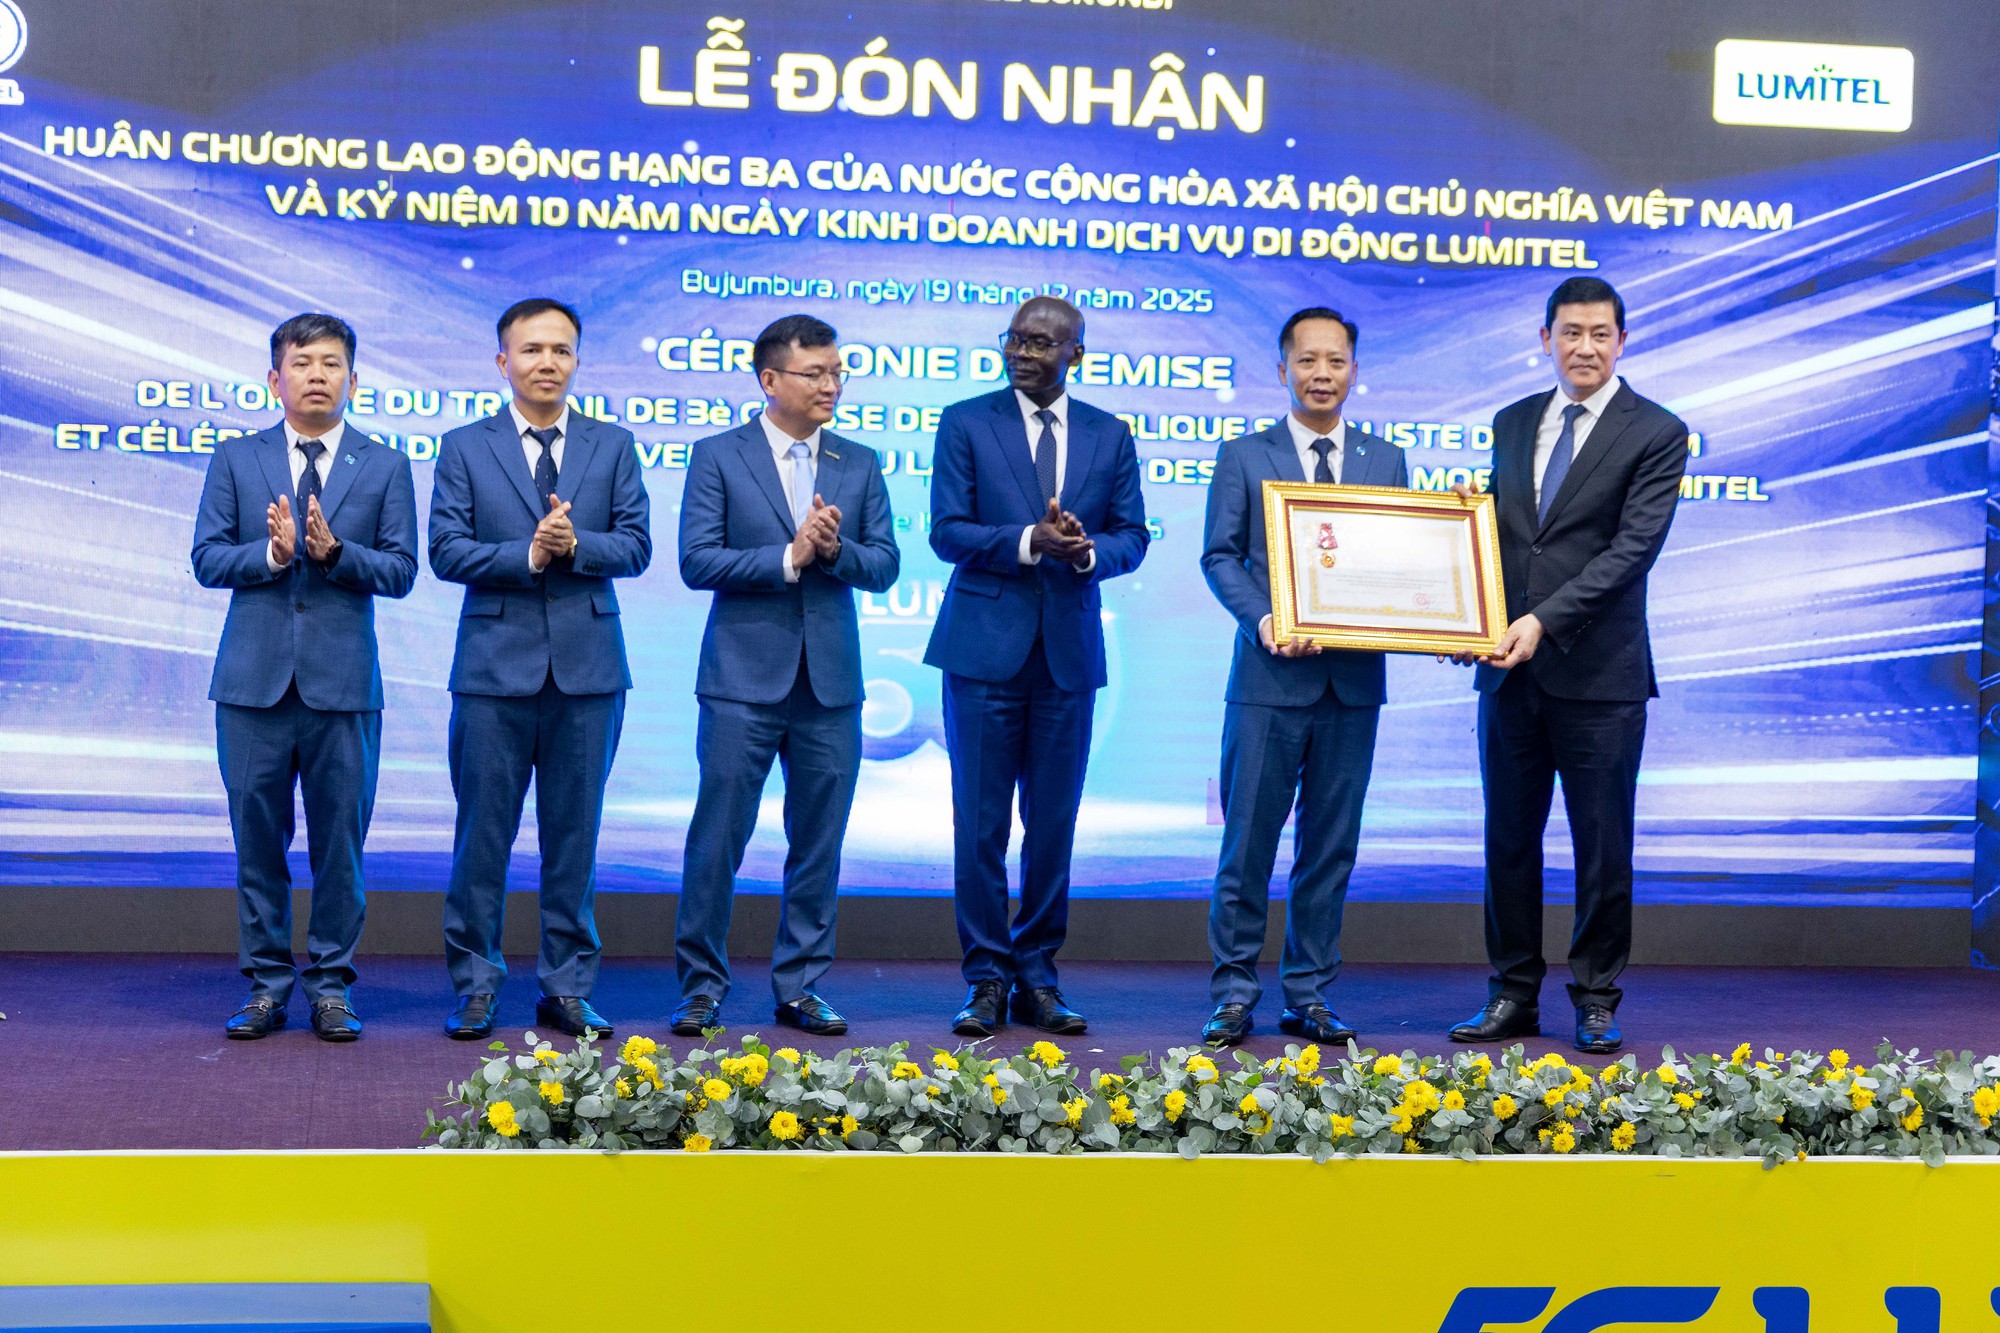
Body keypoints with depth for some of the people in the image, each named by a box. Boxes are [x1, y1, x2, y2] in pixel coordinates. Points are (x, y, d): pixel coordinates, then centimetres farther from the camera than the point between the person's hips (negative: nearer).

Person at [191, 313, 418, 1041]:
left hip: (343, 681, -1)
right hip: (254, 679, 1)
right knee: (257, 837, 5)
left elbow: (401, 570, 1)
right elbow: (206, 559, 3)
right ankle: (266, 986, 15)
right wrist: (272, 552, -15)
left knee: (340, 839, 2)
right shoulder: (236, 460, 9)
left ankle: (331, 985, 13)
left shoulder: (385, 467, 7)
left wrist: (333, 550, -16)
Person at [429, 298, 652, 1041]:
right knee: (482, 835, 2)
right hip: (495, 667, -1)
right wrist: (527, 554, -15)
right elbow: (446, 551, -3)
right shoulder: (464, 448, 6)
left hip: (587, 666, 1)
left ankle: (567, 987, 15)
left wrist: (574, 545, -15)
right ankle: (475, 986, 12)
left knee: (574, 834, 6)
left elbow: (635, 547, 2)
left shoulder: (614, 447, 10)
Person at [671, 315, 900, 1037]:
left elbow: (883, 565, 7)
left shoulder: (860, 464, 11)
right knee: (717, 838, -1)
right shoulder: (717, 456, 1)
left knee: (818, 843, 7)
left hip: (831, 681, 3)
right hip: (744, 679, -3)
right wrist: (789, 557, -14)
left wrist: (836, 550, -13)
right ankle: (701, 988, 10)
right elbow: (697, 561, -8)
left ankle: (800, 987, 17)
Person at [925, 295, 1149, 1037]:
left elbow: (1132, 536, 7)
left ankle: (1036, 978, 15)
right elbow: (946, 532, -5)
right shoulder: (965, 424, 2)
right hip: (986, 645, -2)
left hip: (1069, 649, 2)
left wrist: (1089, 551, -15)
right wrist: (1029, 542, -18)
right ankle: (987, 981, 8)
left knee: (1053, 824, 6)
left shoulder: (1109, 436, 10)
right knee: (980, 823, 0)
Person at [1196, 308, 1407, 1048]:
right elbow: (1220, 556, -1)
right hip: (1270, 677, -3)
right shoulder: (1243, 457, 6)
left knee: (1331, 846, 8)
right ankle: (1234, 992, 10)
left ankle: (1308, 994, 17)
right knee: (1248, 841, 0)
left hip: (1354, 680, 3)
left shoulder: (1386, 461, 13)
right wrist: (1263, 619, -18)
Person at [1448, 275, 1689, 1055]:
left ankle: (1596, 1002, 14)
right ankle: (1514, 997, 19)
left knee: (1603, 845, 4)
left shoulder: (1655, 434, -4)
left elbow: (1634, 547, -12)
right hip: (1510, 669, 5)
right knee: (1509, 840, 9)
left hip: (1598, 673, -5)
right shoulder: (1512, 424, 13)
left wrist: (1544, 620, -20)